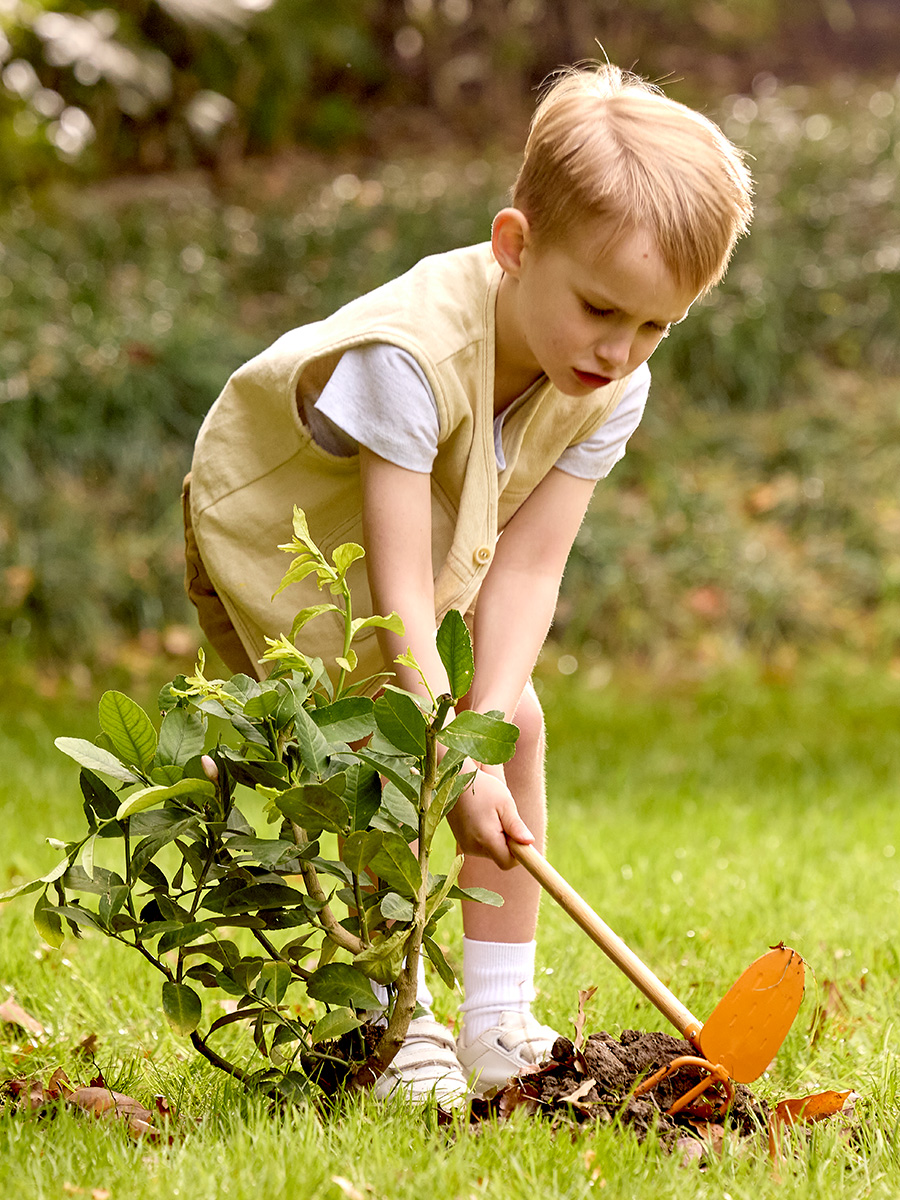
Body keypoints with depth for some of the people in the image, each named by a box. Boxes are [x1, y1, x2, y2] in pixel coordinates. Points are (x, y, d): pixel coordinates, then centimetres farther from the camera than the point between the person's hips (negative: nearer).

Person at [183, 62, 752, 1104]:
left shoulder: (612, 388, -22)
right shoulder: (413, 352, -42)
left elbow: (527, 568, -22)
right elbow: (399, 592, -40)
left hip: (443, 540, 6)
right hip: (274, 528, -6)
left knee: (519, 726, -6)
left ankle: (499, 1024, 3)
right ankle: (396, 1027, -6)